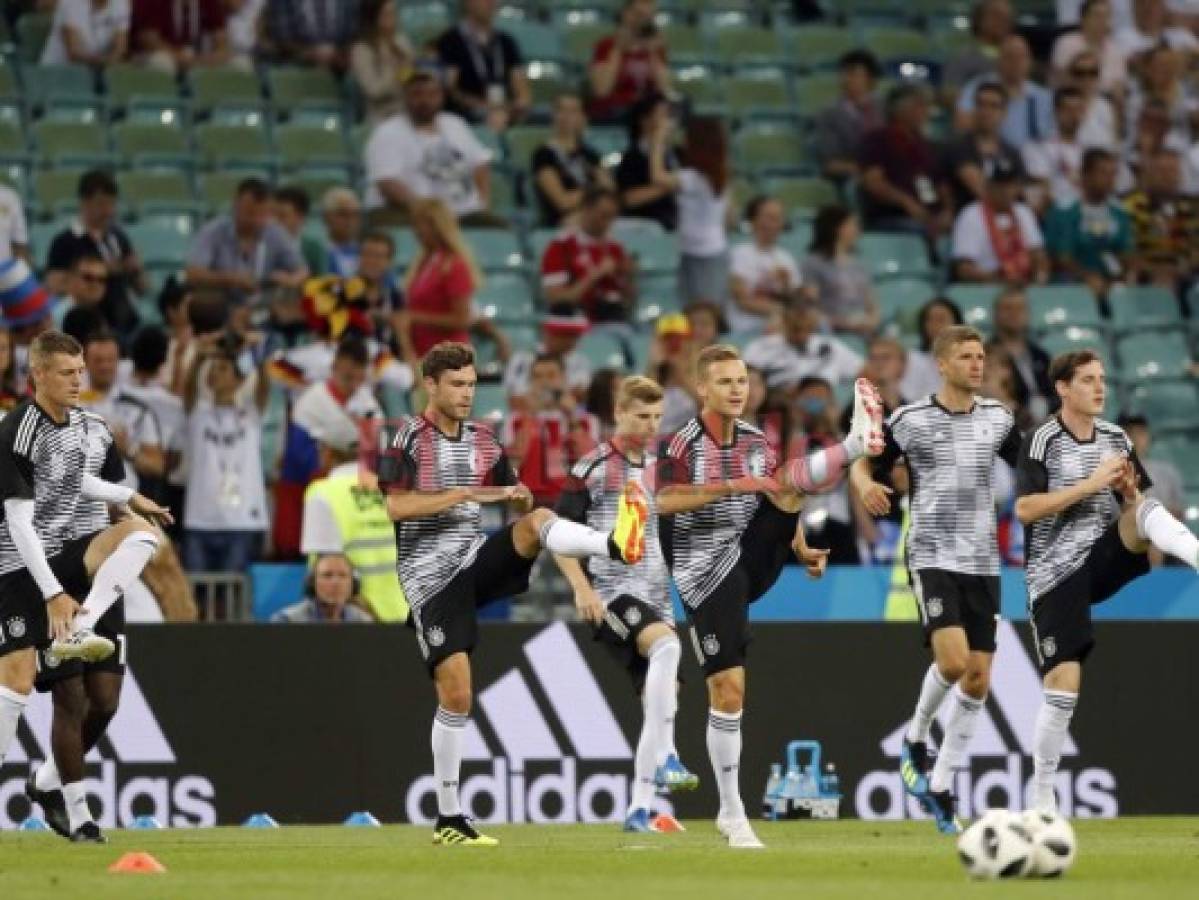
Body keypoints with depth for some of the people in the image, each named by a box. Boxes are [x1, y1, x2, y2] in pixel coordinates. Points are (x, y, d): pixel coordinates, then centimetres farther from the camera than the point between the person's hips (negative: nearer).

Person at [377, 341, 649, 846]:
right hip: (431, 576, -5)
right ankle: (448, 819, -1)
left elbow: (518, 505, 19)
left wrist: (521, 498, -5)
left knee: (537, 520, -23)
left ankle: (616, 545, -53)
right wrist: (462, 493, -22)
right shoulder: (410, 437, -5)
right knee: (455, 692, -10)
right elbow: (396, 505, -19)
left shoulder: (483, 441, 12)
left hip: (476, 559, 5)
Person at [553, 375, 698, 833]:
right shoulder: (594, 467, -6)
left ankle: (639, 808, 6)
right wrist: (582, 588, -17)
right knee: (666, 644, -33)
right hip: (611, 592, -7)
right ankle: (665, 759, -33)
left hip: (655, 595, 7)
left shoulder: (658, 467, 14)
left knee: (660, 697, 1)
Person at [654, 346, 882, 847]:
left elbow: (781, 504, 22)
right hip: (708, 576, -5)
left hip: (752, 559, 5)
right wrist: (730, 486, -33)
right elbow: (665, 503, -27)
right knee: (728, 690, -6)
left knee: (787, 484, -15)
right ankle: (732, 814, 3)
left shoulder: (757, 443, 10)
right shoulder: (682, 444, -8)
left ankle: (857, 444, -47)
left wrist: (803, 551, 6)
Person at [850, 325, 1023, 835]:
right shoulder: (910, 420, -2)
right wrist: (865, 485, -15)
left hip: (983, 562, 4)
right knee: (953, 660, -23)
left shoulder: (998, 419, 9)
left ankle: (940, 787, 13)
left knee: (978, 679, 1)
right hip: (933, 558, -4)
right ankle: (916, 738, 6)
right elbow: (863, 465, 8)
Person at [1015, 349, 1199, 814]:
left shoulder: (1116, 439, 9)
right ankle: (1041, 797, 2)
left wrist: (1129, 492, -8)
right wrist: (1091, 483, -20)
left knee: (1149, 510, -25)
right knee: (1063, 686, -10)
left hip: (1104, 557, 4)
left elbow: (1137, 507, 16)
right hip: (1056, 574, -4)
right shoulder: (1042, 442, -6)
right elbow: (1025, 510, -17)